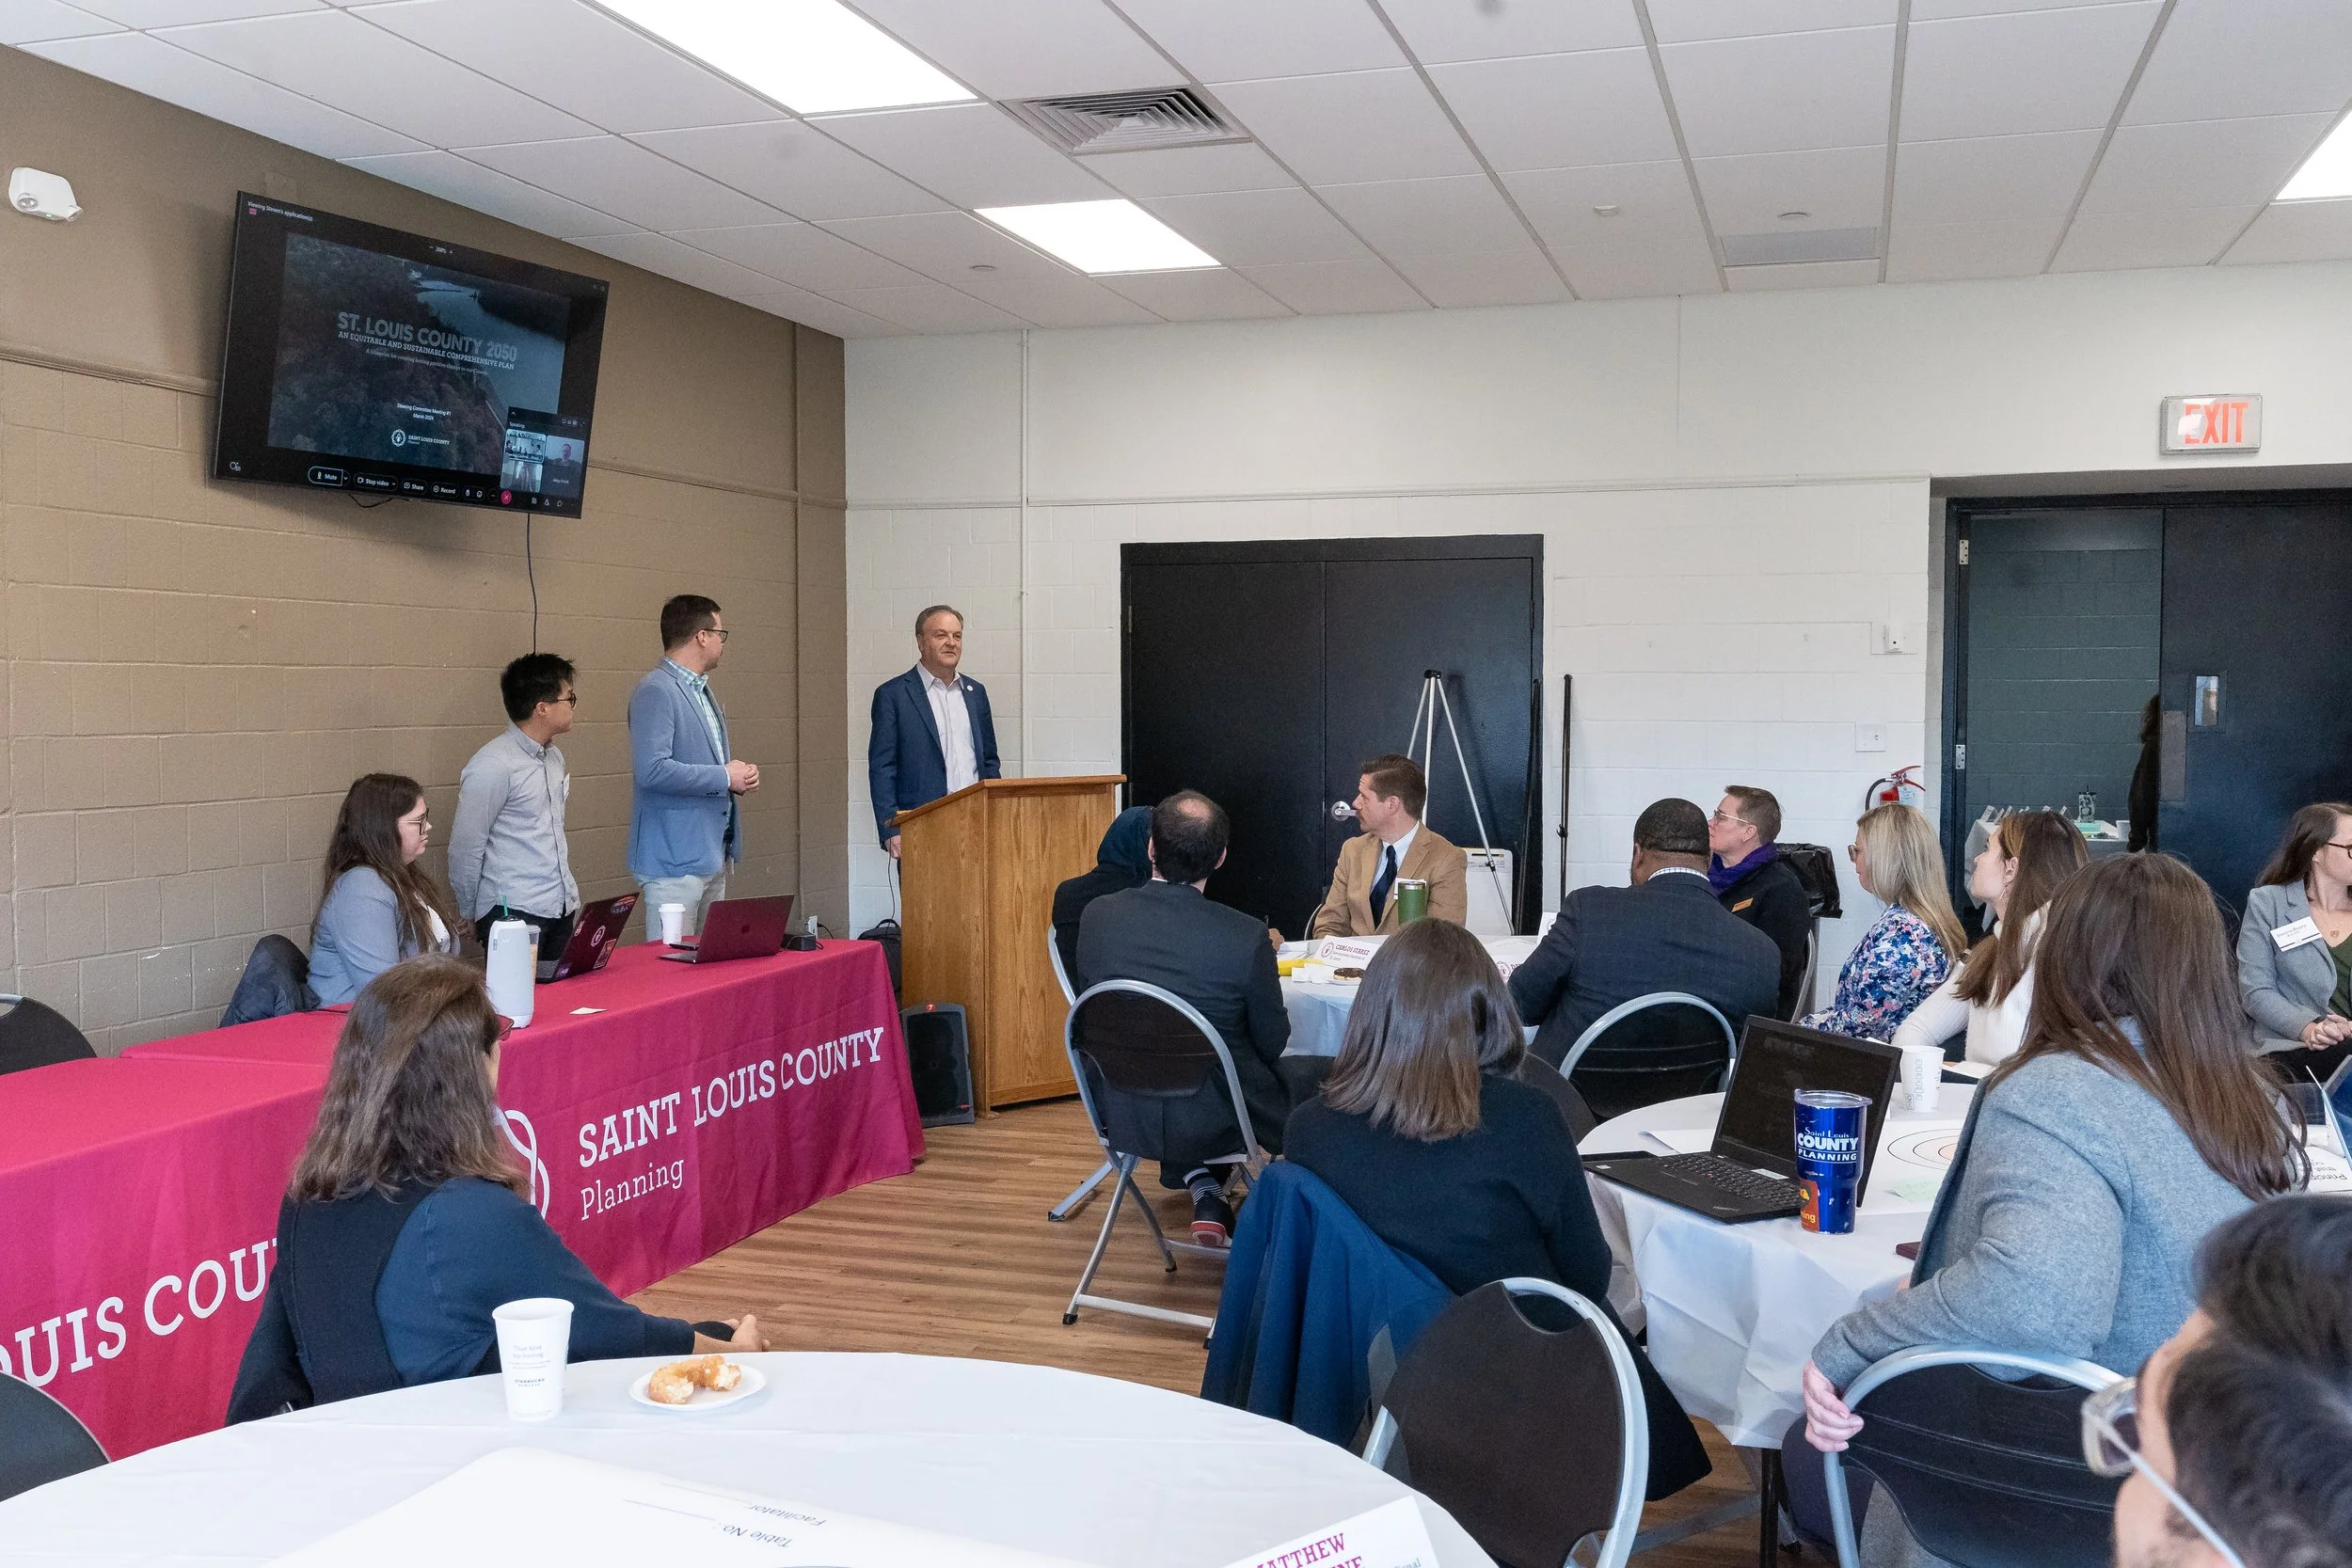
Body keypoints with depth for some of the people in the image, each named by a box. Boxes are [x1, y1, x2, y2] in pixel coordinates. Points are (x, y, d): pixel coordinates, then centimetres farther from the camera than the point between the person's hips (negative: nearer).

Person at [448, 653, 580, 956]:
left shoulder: (554, 757, 13)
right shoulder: (492, 767, -13)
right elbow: (464, 849, -10)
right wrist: (474, 917, -1)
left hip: (563, 908, 8)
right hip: (513, 914, -7)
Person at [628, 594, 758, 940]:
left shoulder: (702, 690, 18)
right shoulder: (656, 691, -14)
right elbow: (652, 770, -25)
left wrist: (739, 775, 7)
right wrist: (723, 777, -16)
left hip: (714, 854, 10)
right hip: (675, 859, -10)